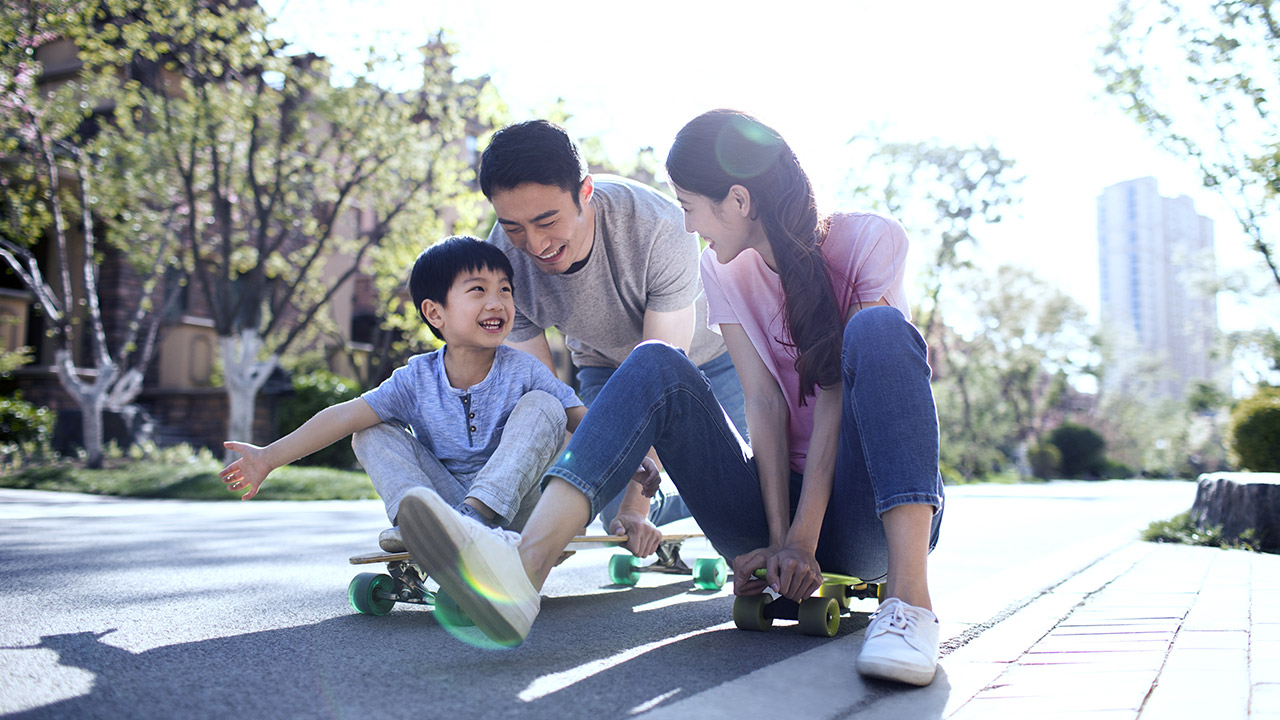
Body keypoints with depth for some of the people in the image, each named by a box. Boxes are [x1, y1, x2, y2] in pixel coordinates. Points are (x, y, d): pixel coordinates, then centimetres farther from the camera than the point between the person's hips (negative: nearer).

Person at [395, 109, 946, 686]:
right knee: (656, 366, -17)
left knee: (878, 331, -28)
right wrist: (778, 539, -16)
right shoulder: (724, 269, 4)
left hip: (863, 507, -3)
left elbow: (840, 396, -16)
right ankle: (526, 564, -38)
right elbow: (764, 402, -6)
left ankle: (908, 598, -40)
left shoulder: (868, 241, -9)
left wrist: (803, 540, -22)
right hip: (780, 495, 3)